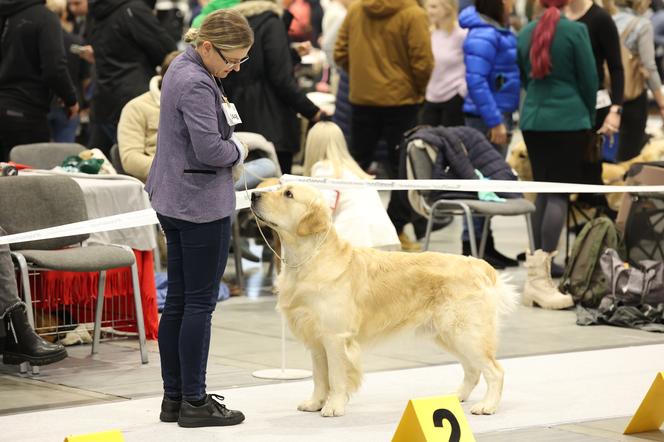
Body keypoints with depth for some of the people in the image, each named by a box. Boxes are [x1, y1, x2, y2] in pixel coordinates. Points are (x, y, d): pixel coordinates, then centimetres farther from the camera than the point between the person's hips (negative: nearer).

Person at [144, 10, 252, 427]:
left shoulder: (184, 67, 10)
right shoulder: (196, 85, -21)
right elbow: (210, 149, -25)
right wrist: (239, 151, -5)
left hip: (175, 201, 10)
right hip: (202, 204, -10)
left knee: (177, 302, 13)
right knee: (200, 304, -2)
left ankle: (174, 397, 19)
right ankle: (194, 402, 4)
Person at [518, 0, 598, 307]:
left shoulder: (525, 33, 7)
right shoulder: (576, 30, -8)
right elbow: (588, 78, -3)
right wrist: (589, 115, 12)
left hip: (533, 120, 5)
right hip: (568, 120, -5)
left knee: (542, 191, 14)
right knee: (559, 193, -7)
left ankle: (540, 262, 16)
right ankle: (541, 274, -16)